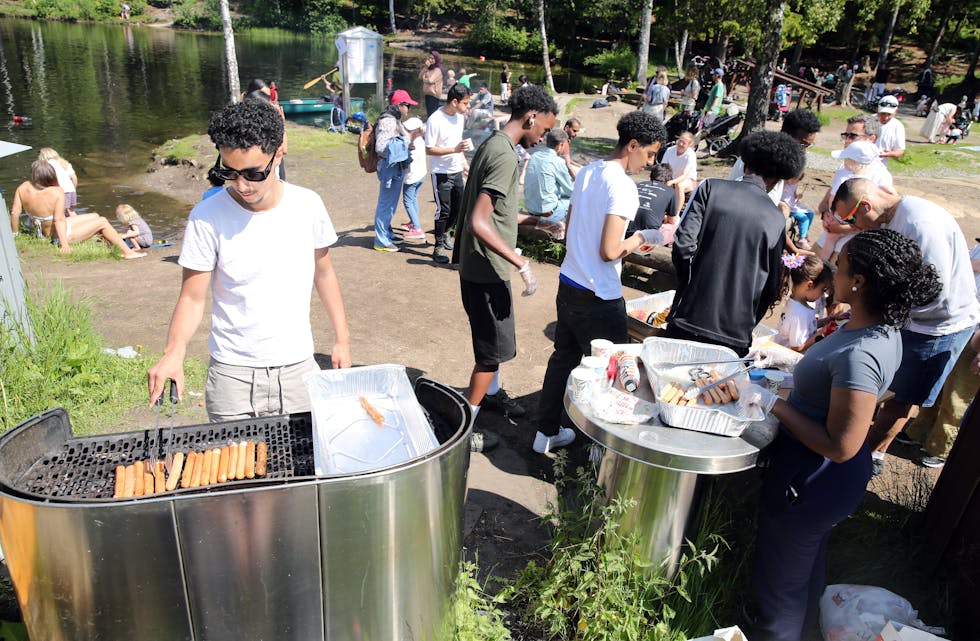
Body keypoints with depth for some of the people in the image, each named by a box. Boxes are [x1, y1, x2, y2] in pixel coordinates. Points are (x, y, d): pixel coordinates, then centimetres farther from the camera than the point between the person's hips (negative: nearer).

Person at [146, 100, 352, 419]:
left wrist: (342, 338, 7)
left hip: (298, 367, 2)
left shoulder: (307, 205, -6)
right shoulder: (206, 217, -12)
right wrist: (174, 351, -23)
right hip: (232, 376, -1)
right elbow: (192, 297, -7)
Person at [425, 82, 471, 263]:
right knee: (443, 210, -5)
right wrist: (454, 149, -26)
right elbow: (429, 149, -18)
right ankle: (439, 247, 9)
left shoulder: (459, 116, 5)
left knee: (458, 207, 14)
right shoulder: (435, 120, -19)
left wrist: (464, 162, 15)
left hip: (456, 171, 7)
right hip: (440, 172, -7)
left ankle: (444, 233, 39)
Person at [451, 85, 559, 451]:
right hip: (486, 271, -10)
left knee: (494, 339, 26)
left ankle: (492, 392, 48)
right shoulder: (504, 156, -22)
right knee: (494, 349, 3)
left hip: (482, 268, 10)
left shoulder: (492, 145, 9)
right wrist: (522, 263, -29)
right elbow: (479, 223, -31)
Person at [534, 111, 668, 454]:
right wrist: (643, 237, -6)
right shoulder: (622, 186, -19)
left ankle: (546, 432, 33)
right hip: (599, 298, -9)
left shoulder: (586, 172, 7)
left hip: (568, 284, 9)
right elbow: (609, 252, -23)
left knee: (563, 357, 20)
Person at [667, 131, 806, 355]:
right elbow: (772, 285, 7)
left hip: (689, 320, -1)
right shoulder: (776, 219, 4)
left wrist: (690, 285, 6)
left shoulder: (710, 188, -2)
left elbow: (683, 245, -11)